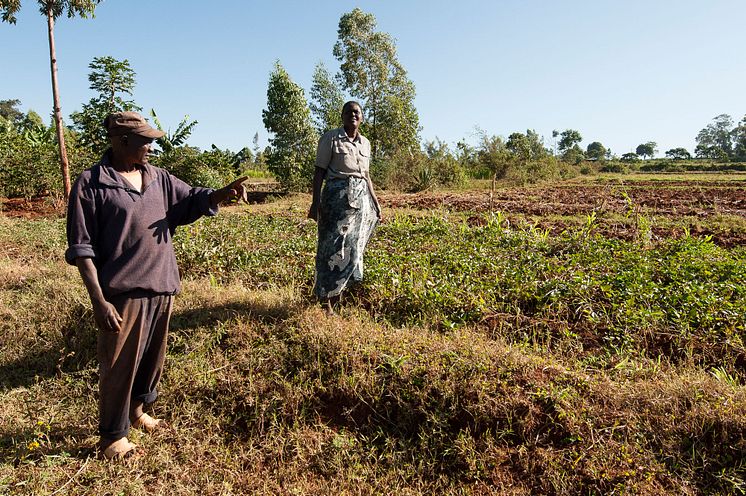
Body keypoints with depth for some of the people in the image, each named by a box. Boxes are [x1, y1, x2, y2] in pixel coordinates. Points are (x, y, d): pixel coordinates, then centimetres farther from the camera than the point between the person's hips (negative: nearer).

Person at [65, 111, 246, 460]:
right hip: (122, 293, -6)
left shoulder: (158, 178, 7)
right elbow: (81, 247, -11)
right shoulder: (91, 183, -9)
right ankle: (112, 435, 28)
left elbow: (191, 200, 10)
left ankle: (136, 411, 43)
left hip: (162, 287, 6)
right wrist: (99, 301, -16)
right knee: (120, 365, 7)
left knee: (153, 357, 20)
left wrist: (222, 194, -14)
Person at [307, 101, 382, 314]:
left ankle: (338, 291, 22)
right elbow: (319, 172, -6)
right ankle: (325, 298, 5)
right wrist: (315, 202, -13)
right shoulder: (330, 138, -3)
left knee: (353, 247, 7)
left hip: (360, 198, 6)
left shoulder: (365, 142, 13)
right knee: (333, 247, -5)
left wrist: (375, 201, 16)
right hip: (337, 196, -6)